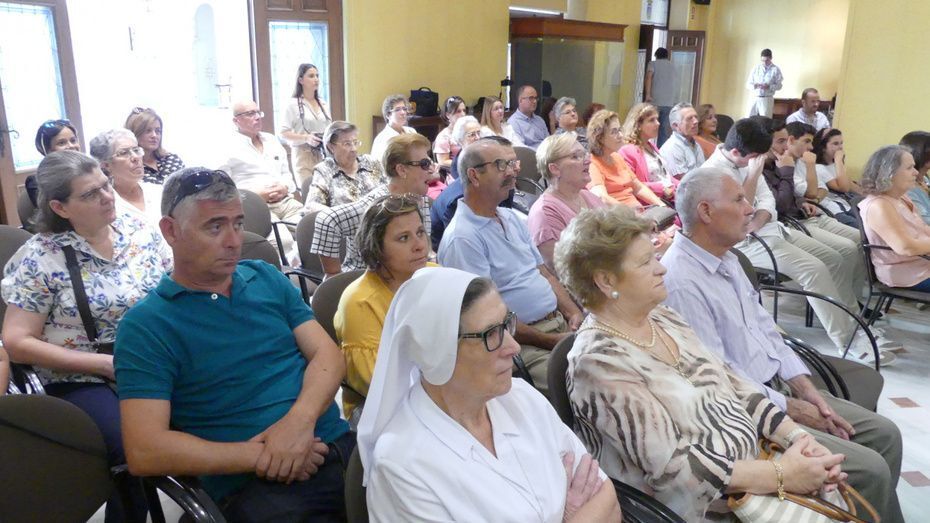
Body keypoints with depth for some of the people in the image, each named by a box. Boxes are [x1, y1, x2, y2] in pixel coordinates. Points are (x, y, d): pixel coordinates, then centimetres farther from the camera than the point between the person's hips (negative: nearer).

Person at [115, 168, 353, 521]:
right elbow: (144, 452, -8)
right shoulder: (145, 325, -1)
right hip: (251, 483, -4)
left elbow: (327, 353, 6)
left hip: (339, 445, 5)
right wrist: (259, 456, -13)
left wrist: (301, 418, -14)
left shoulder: (268, 278, 13)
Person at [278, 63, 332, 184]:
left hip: (323, 155, 5)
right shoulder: (293, 104, -4)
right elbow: (282, 132, -8)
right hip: (303, 155, -5)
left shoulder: (323, 105, 14)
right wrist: (306, 138, -20)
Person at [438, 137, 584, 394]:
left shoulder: (512, 218, 15)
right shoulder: (462, 237, -13)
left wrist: (573, 313, 3)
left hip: (560, 322, 9)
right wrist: (549, 342, -15)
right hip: (521, 341, -8)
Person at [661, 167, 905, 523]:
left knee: (885, 434, 8)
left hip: (779, 385, 9)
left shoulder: (726, 258, 8)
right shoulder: (680, 282, -24)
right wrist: (789, 408, -11)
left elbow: (765, 328, 12)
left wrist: (805, 388, 2)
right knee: (871, 469, -12)